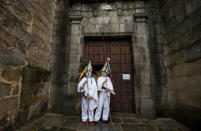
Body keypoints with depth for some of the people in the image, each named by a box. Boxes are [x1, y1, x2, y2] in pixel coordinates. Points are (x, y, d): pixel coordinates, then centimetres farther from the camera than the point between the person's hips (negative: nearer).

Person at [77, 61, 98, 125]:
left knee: (91, 108, 4)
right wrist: (84, 83, -18)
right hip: (85, 95, 2)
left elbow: (94, 88, -9)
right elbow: (79, 86, -3)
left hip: (91, 96, -2)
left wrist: (90, 95, -15)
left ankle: (91, 120, 18)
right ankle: (84, 119, 26)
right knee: (84, 107, 11)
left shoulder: (92, 79, -2)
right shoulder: (84, 79, 4)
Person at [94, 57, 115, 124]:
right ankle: (96, 119, 4)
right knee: (100, 106, -6)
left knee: (106, 106, 7)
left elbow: (110, 85, 0)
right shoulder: (99, 78, 4)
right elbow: (99, 85, -9)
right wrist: (103, 82, -23)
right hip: (102, 93, -3)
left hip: (107, 93, 3)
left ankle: (105, 118, 19)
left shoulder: (108, 78, 11)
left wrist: (108, 89, -17)